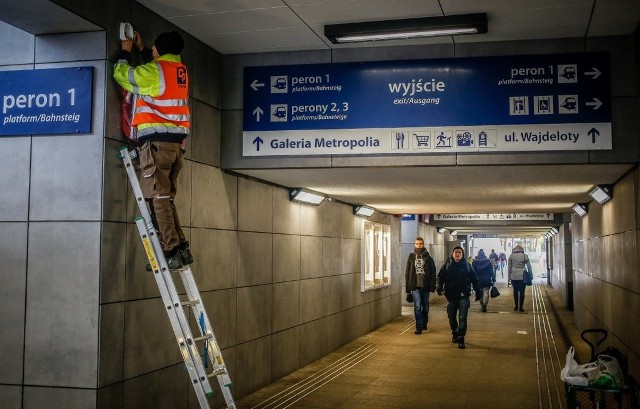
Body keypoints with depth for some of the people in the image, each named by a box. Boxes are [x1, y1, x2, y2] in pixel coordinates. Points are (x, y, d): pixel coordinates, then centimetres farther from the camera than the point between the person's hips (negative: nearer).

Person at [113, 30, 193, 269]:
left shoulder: (152, 70, -5)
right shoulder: (180, 70, 15)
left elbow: (121, 74, 9)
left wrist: (125, 52, 24)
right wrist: (141, 49, 42)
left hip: (156, 140, -7)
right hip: (176, 141, 7)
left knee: (158, 197, -9)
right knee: (166, 198, 12)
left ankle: (171, 252, -16)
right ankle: (181, 248, 5)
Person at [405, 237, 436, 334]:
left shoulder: (428, 258, 2)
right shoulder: (411, 258, 5)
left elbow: (433, 274, 0)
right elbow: (407, 273, 6)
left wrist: (432, 286, -8)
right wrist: (408, 287, 2)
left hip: (425, 286, 1)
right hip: (415, 286, 0)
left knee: (425, 307, 12)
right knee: (417, 307, -7)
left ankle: (424, 324, 29)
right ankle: (419, 327, -4)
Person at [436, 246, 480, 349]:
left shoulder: (467, 266, 2)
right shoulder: (447, 265, 2)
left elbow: (474, 279, 5)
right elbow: (440, 277, -2)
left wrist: (478, 292, 1)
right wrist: (439, 288, -18)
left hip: (463, 296, -2)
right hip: (451, 296, 2)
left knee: (462, 318, -8)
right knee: (451, 317, 13)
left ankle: (461, 339, -6)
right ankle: (454, 334, 35)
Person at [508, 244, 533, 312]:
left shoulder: (511, 256, 3)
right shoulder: (525, 256, 1)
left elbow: (509, 267, 6)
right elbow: (529, 267, 4)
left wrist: (509, 277, 13)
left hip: (514, 276, 1)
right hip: (522, 276, -1)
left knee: (515, 291, 14)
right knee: (522, 291, 3)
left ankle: (516, 306, 20)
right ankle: (521, 307, 4)